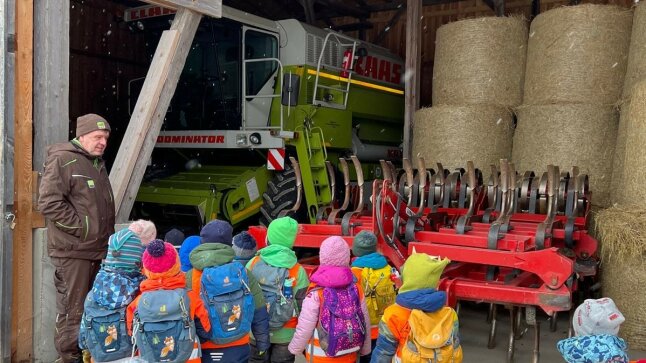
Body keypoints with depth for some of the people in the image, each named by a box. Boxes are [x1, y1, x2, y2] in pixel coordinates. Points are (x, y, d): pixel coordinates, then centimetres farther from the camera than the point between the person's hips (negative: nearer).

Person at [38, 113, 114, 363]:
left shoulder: (98, 164, 18)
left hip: (98, 250, 9)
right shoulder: (62, 160, -10)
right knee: (72, 311, -3)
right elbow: (49, 202, -20)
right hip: (73, 251, -9)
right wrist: (81, 228, -17)